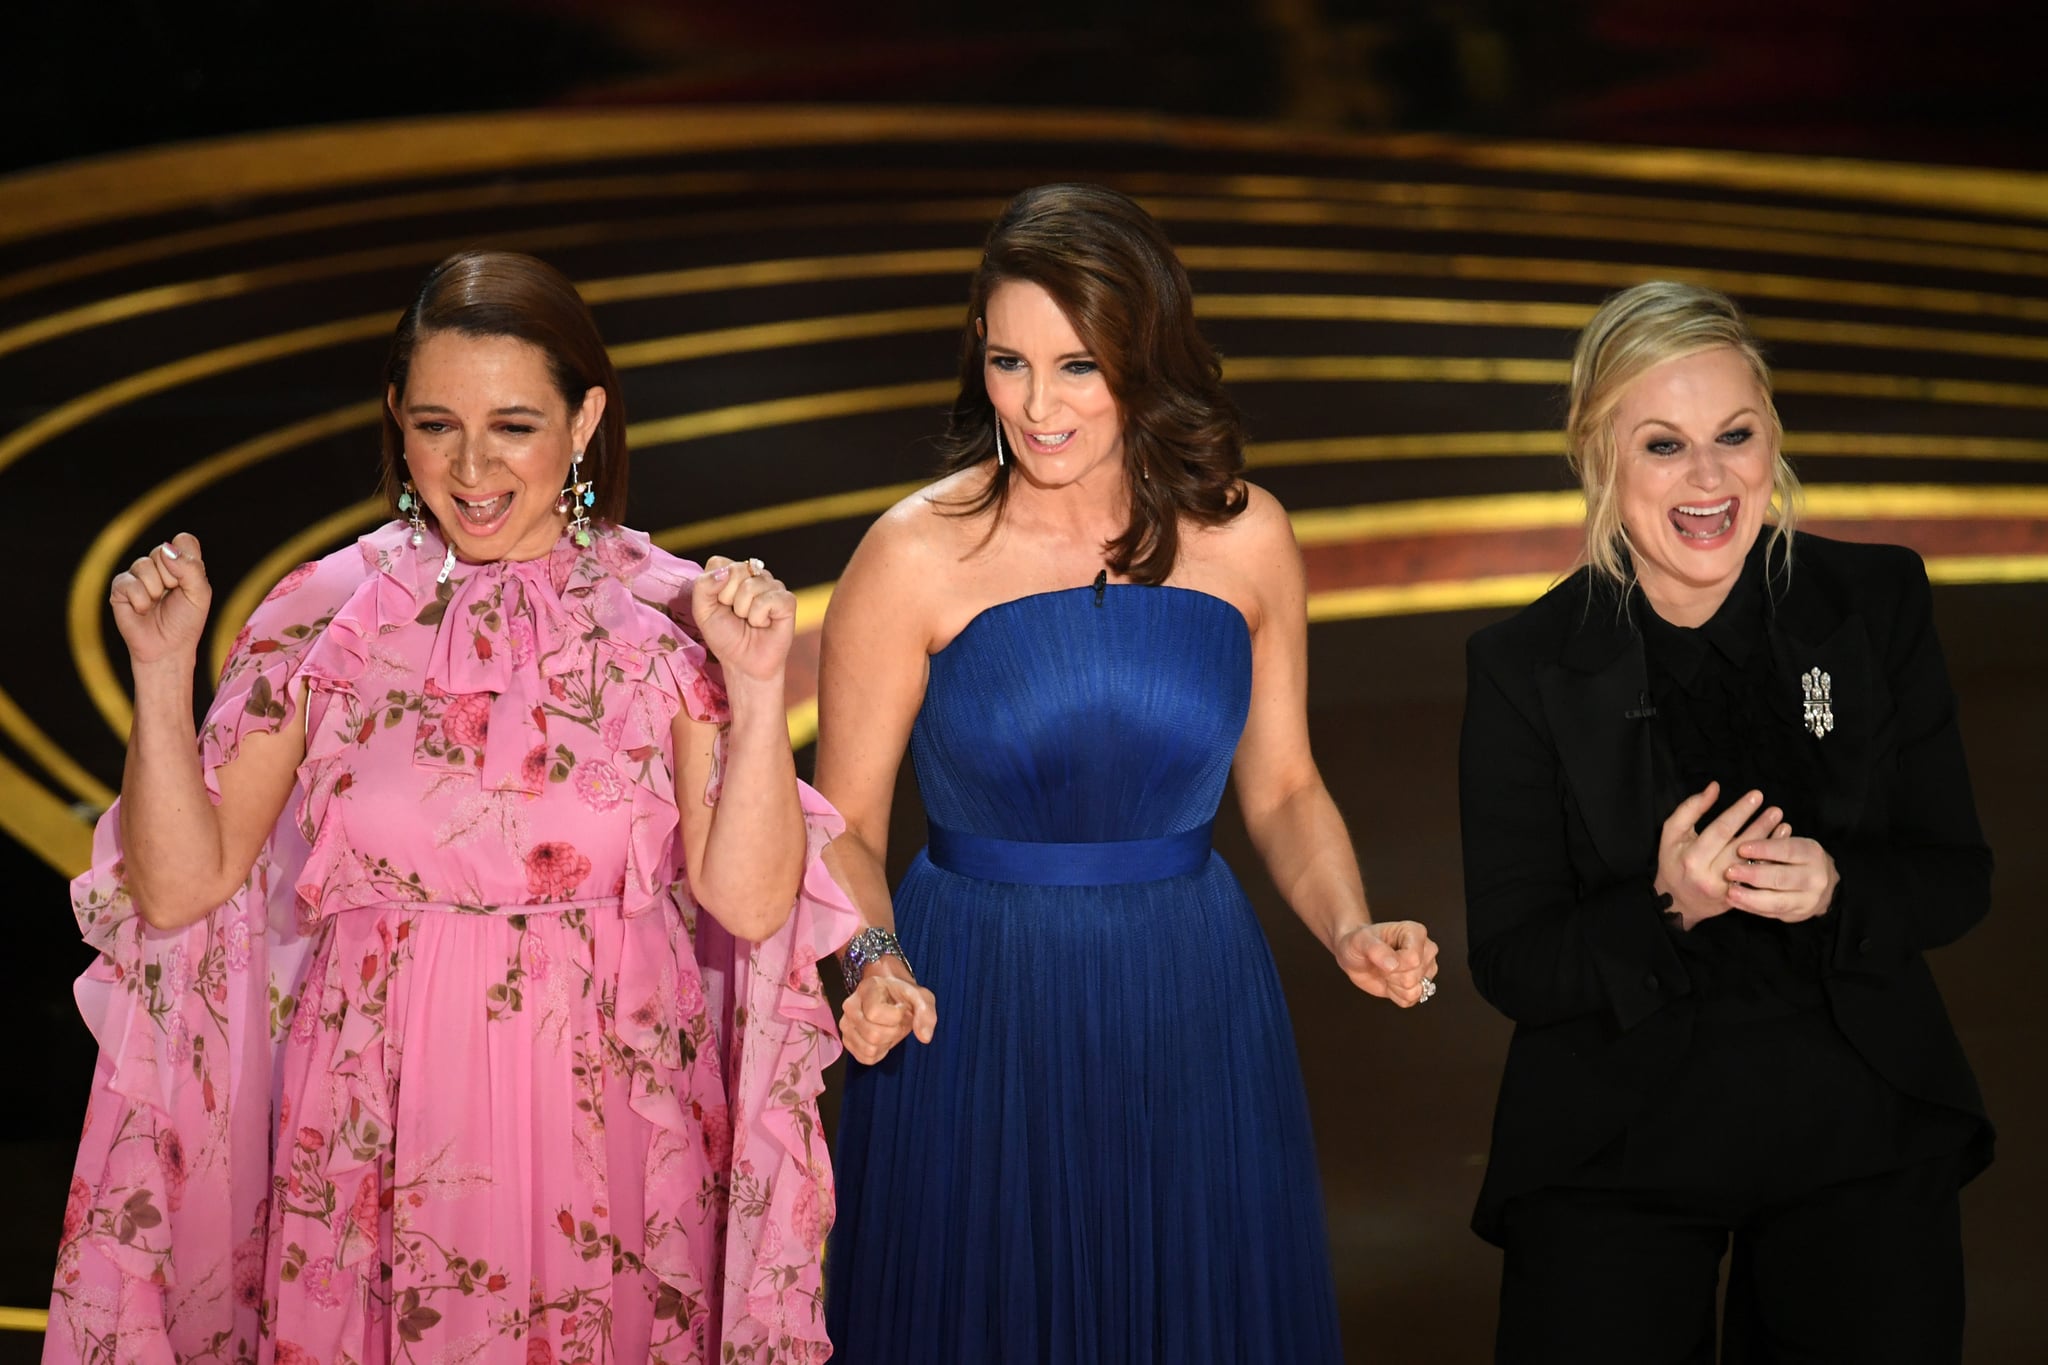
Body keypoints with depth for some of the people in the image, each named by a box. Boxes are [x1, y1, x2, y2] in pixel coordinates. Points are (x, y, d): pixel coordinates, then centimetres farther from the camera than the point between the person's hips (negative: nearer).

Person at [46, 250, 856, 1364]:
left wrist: (758, 686, -19)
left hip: (607, 1127, 0)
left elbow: (750, 901, -10)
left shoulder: (669, 618, -3)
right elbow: (176, 886, -4)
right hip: (382, 1135, 0)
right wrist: (163, 670, -13)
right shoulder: (324, 615, -2)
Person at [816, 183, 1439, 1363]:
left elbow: (1284, 788, 9)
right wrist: (875, 966, -22)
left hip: (1196, 1012, 3)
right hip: (978, 1018, -2)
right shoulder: (917, 556, -10)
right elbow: (845, 827, -5)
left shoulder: (1245, 537, -1)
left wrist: (1351, 929, -7)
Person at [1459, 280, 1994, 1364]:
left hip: (1862, 1119, 2)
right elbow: (1510, 966, -7)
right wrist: (1665, 908, -25)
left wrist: (1836, 887, -19)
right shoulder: (1524, 669, -7)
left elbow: (1958, 876, 2)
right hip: (1616, 1140, -2)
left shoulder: (1879, 604, -2)